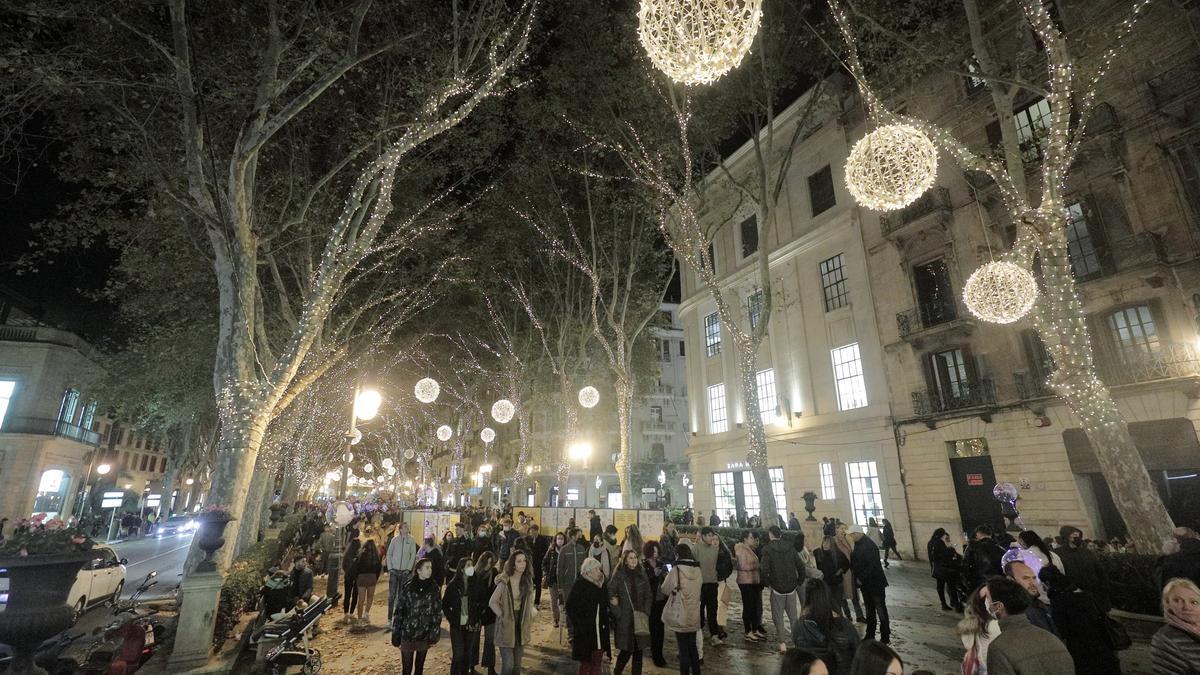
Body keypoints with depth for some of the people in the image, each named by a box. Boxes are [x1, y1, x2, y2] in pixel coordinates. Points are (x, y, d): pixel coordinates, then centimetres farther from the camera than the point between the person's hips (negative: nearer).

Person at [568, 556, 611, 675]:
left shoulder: (602, 586, 4)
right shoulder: (580, 586, -13)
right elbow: (570, 607, -13)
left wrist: (605, 623, 5)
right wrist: (579, 624, -15)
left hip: (600, 631, 5)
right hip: (584, 633, -5)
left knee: (597, 662, 11)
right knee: (585, 662, 8)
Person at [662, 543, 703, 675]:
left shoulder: (675, 570, -18)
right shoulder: (698, 570, -3)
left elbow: (665, 590, -5)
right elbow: (697, 588, 10)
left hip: (680, 616, -5)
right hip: (694, 616, 5)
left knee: (683, 648, 7)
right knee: (692, 646, 20)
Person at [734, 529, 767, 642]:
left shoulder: (752, 550, 14)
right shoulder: (742, 550, -13)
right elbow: (743, 566, -18)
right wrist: (756, 565, -10)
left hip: (755, 581, 8)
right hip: (746, 582, -8)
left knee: (755, 606, 13)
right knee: (748, 606, -1)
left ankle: (755, 630, 24)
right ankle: (748, 633, 8)